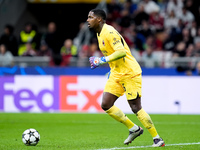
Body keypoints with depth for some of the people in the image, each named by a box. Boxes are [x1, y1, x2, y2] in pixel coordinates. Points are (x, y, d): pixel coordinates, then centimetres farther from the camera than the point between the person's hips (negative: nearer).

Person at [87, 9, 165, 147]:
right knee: (106, 105, -1)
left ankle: (157, 139, 0)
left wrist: (102, 60, -28)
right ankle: (134, 129, 11)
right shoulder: (99, 34, 13)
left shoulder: (109, 32, -17)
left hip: (130, 73, -9)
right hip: (116, 74, 9)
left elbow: (121, 52, -28)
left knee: (136, 107, -9)